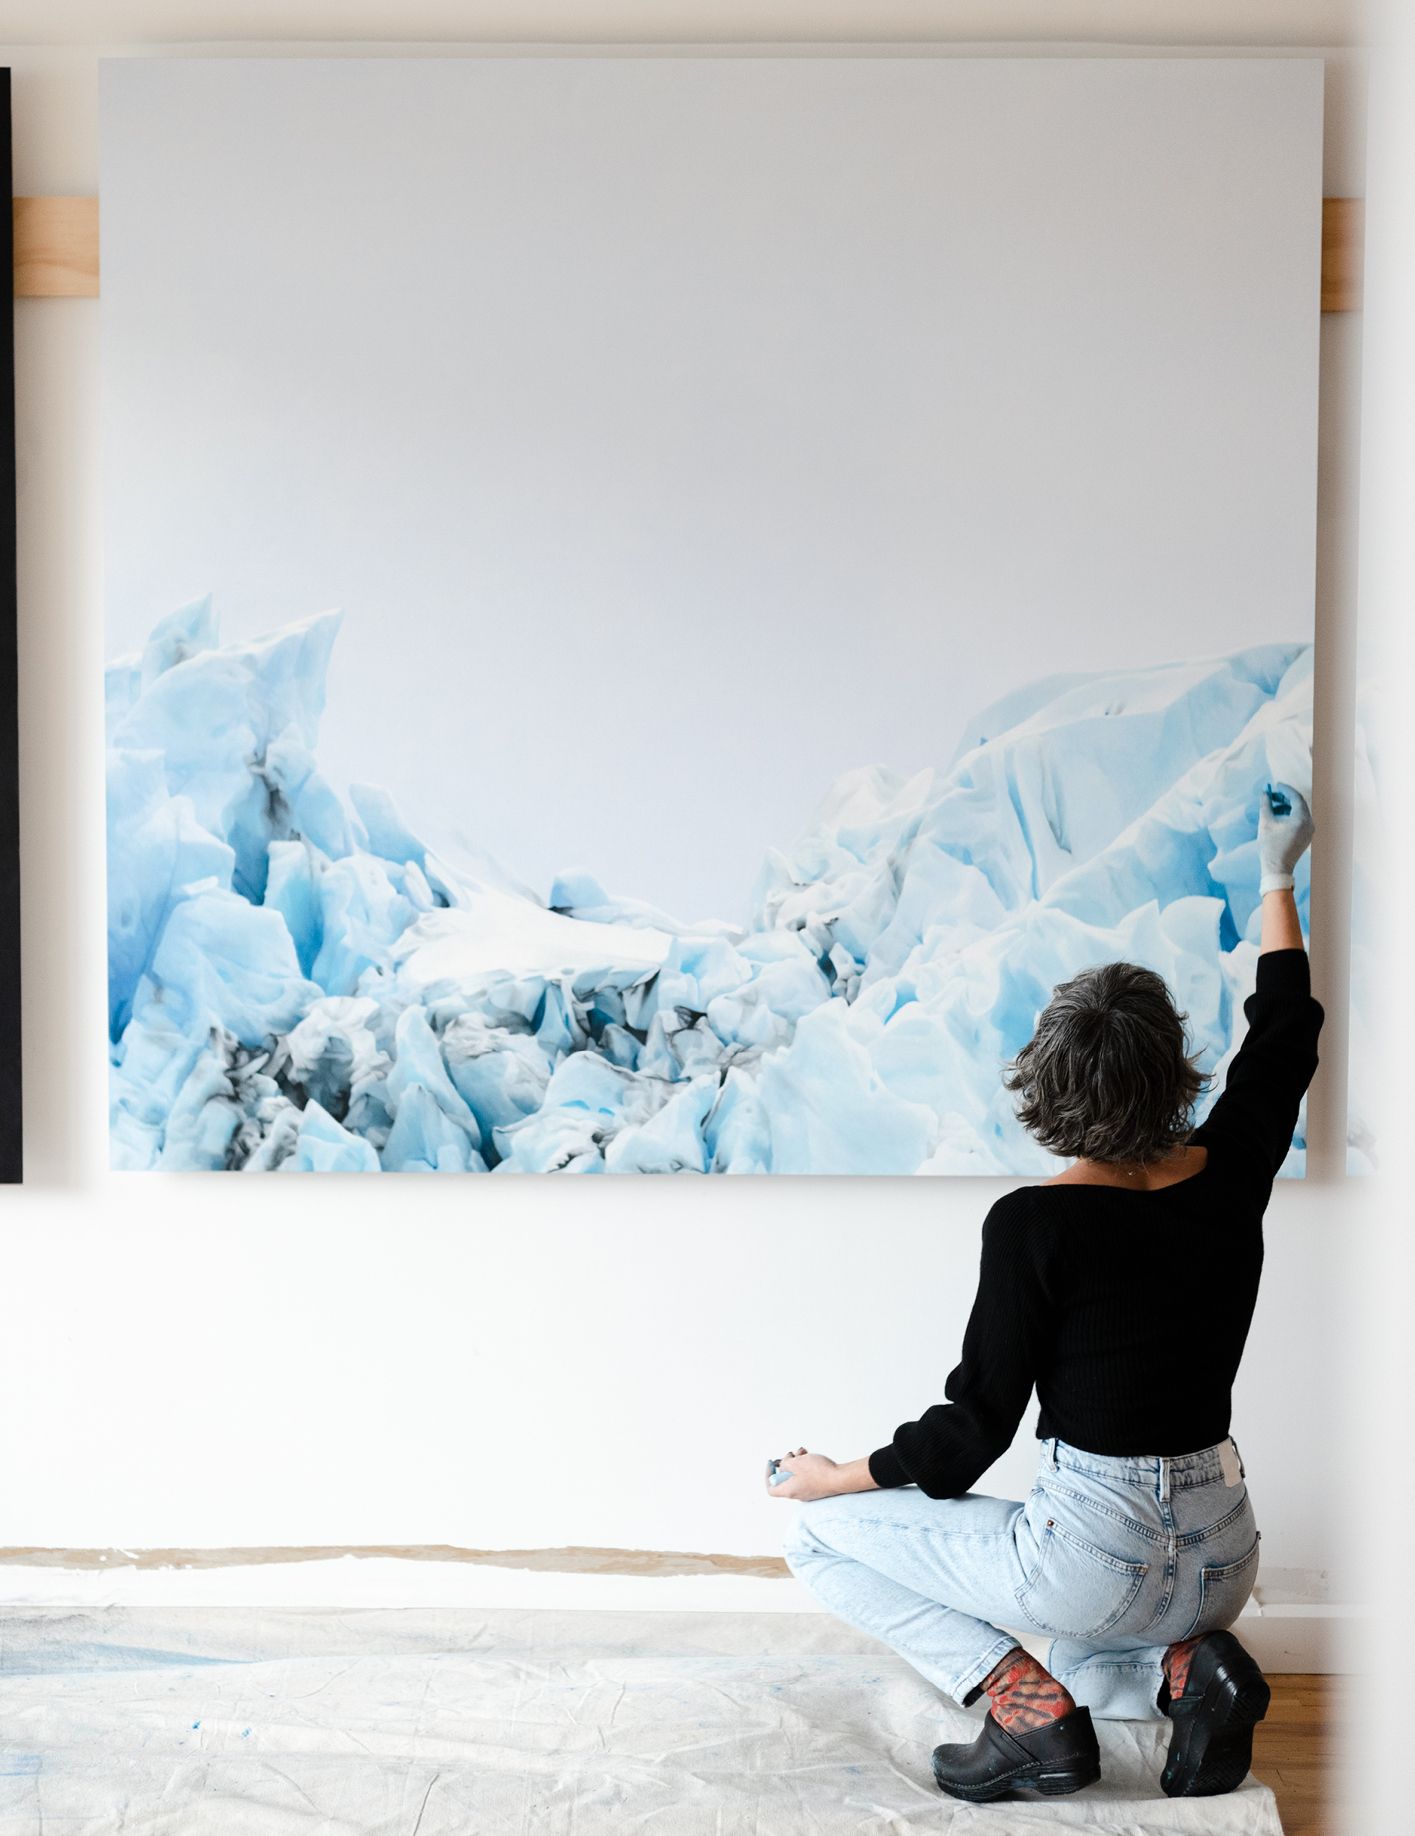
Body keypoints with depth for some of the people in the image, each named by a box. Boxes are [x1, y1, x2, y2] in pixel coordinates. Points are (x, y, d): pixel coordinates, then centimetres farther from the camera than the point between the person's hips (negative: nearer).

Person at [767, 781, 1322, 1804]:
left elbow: (978, 1423, -13)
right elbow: (1287, 1036, 14)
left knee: (820, 1535, 8)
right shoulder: (1231, 1177, -5)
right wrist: (1277, 880, 25)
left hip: (1098, 1555, -6)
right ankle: (1188, 1673, 4)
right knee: (1080, 1662, 38)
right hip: (1223, 1559, 7)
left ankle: (1029, 1708, -4)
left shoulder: (1035, 1223, -19)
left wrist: (837, 1478, 2)